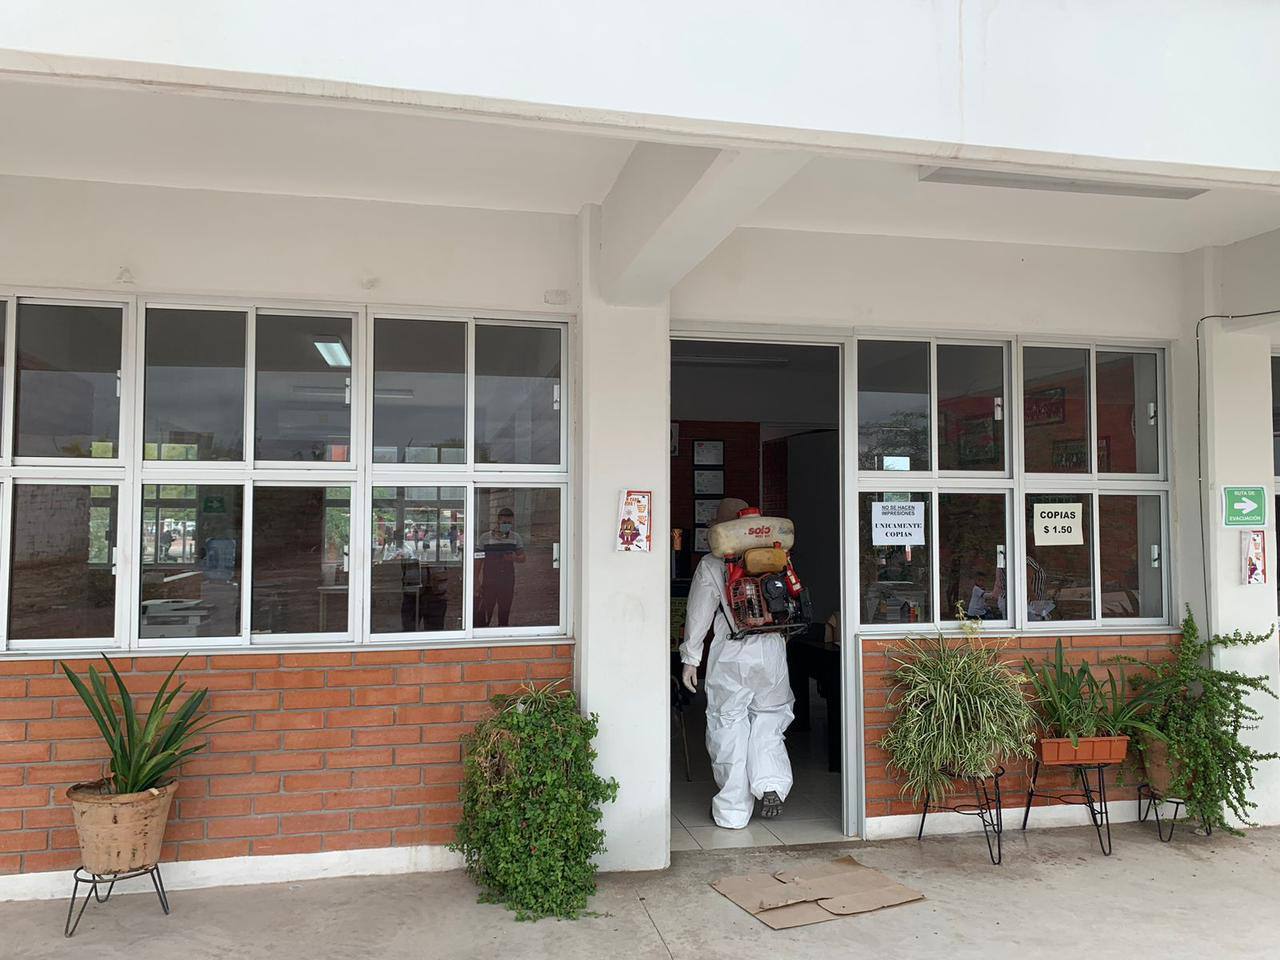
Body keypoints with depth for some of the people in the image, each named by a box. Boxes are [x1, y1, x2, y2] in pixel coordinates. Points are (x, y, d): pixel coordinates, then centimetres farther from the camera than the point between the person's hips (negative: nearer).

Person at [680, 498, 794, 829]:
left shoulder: (711, 564, -4)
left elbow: (699, 614, -5)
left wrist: (690, 658, 2)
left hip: (729, 655, -3)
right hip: (771, 649, 3)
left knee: (729, 727, 6)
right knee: (769, 717, 21)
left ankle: (733, 811, 13)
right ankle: (771, 784, 3)